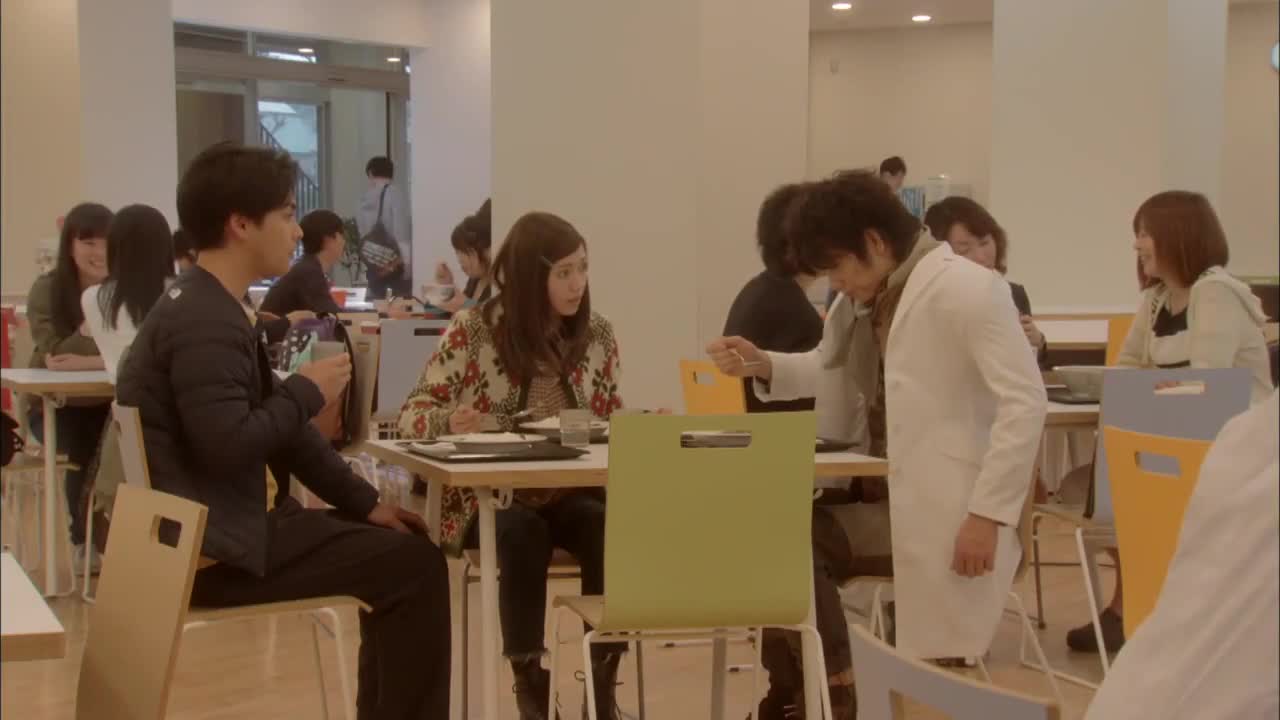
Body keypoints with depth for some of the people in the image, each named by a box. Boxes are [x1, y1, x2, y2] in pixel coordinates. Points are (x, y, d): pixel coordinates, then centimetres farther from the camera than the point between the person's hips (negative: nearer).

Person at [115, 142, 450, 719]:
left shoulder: (209, 308, 13)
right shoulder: (205, 322, -20)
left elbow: (278, 428, 16)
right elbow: (230, 446, -32)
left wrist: (365, 503, 10)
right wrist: (307, 392, -15)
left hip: (227, 521, 11)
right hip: (213, 546, -11)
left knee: (393, 550, 17)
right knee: (415, 566, -13)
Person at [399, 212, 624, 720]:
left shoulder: (597, 335, 4)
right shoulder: (473, 329, -6)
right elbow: (413, 415, -5)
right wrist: (449, 421, -27)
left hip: (568, 493, 3)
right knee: (523, 532, -36)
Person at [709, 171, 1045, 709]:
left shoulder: (966, 289, -14)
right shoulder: (865, 300, 12)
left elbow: (1025, 401, -19)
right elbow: (825, 369, 27)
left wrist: (988, 514, -21)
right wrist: (762, 365, 5)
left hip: (953, 517, -8)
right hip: (887, 504, 8)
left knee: (939, 668, -8)